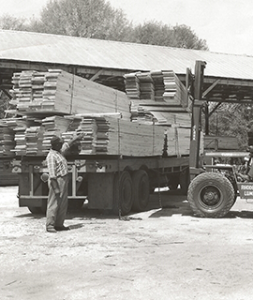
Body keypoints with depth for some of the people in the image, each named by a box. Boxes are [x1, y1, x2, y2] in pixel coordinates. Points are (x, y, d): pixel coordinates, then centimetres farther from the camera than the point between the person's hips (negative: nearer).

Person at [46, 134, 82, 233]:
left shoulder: (59, 152, 11)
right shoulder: (51, 156, -17)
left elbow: (66, 146, 34)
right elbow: (52, 174, -21)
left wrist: (75, 139, 41)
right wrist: (55, 188, -23)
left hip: (64, 181, 10)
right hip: (57, 181, -10)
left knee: (63, 205, 12)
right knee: (53, 204, -5)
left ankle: (59, 224, 18)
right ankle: (49, 225, 0)